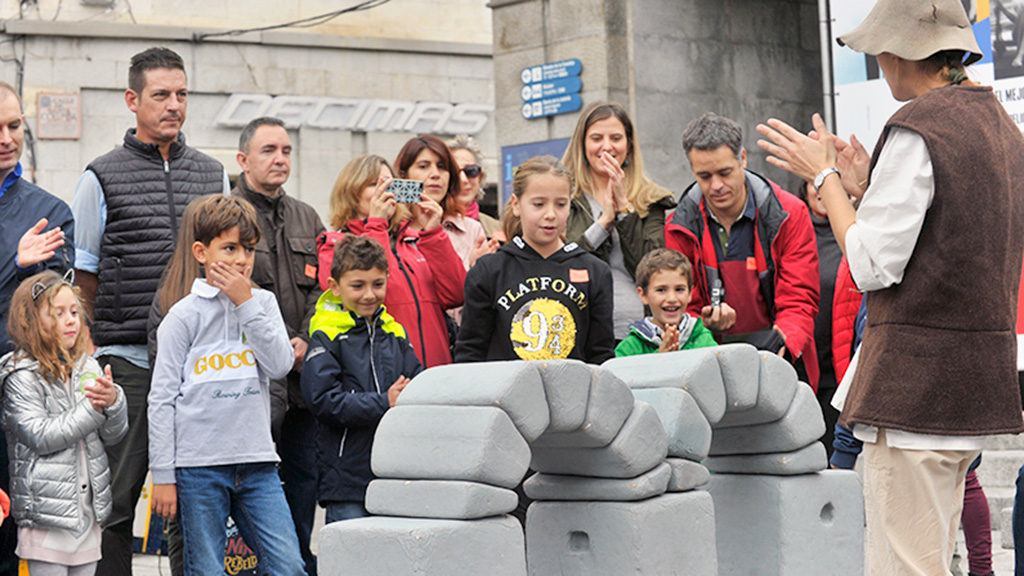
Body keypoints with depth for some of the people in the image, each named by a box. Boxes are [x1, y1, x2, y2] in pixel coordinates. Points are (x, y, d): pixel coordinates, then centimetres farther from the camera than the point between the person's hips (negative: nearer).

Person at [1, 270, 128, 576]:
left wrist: (113, 400, -11)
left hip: (88, 507, 6)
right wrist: (91, 408, -18)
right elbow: (40, 436, -17)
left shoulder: (88, 367, 9)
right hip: (47, 512, -6)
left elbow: (114, 433, 10)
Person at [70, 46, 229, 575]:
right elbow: (82, 274, 5)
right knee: (117, 496, 0)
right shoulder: (102, 176, 3)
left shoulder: (212, 174, 13)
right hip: (126, 358, -3)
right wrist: (90, 352, -1)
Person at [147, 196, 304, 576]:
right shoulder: (185, 315, 1)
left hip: (257, 461, 3)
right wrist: (162, 475, -4)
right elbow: (162, 398, 0)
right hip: (198, 463, -3)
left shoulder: (262, 302, 12)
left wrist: (245, 303, -6)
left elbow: (281, 365, -4)